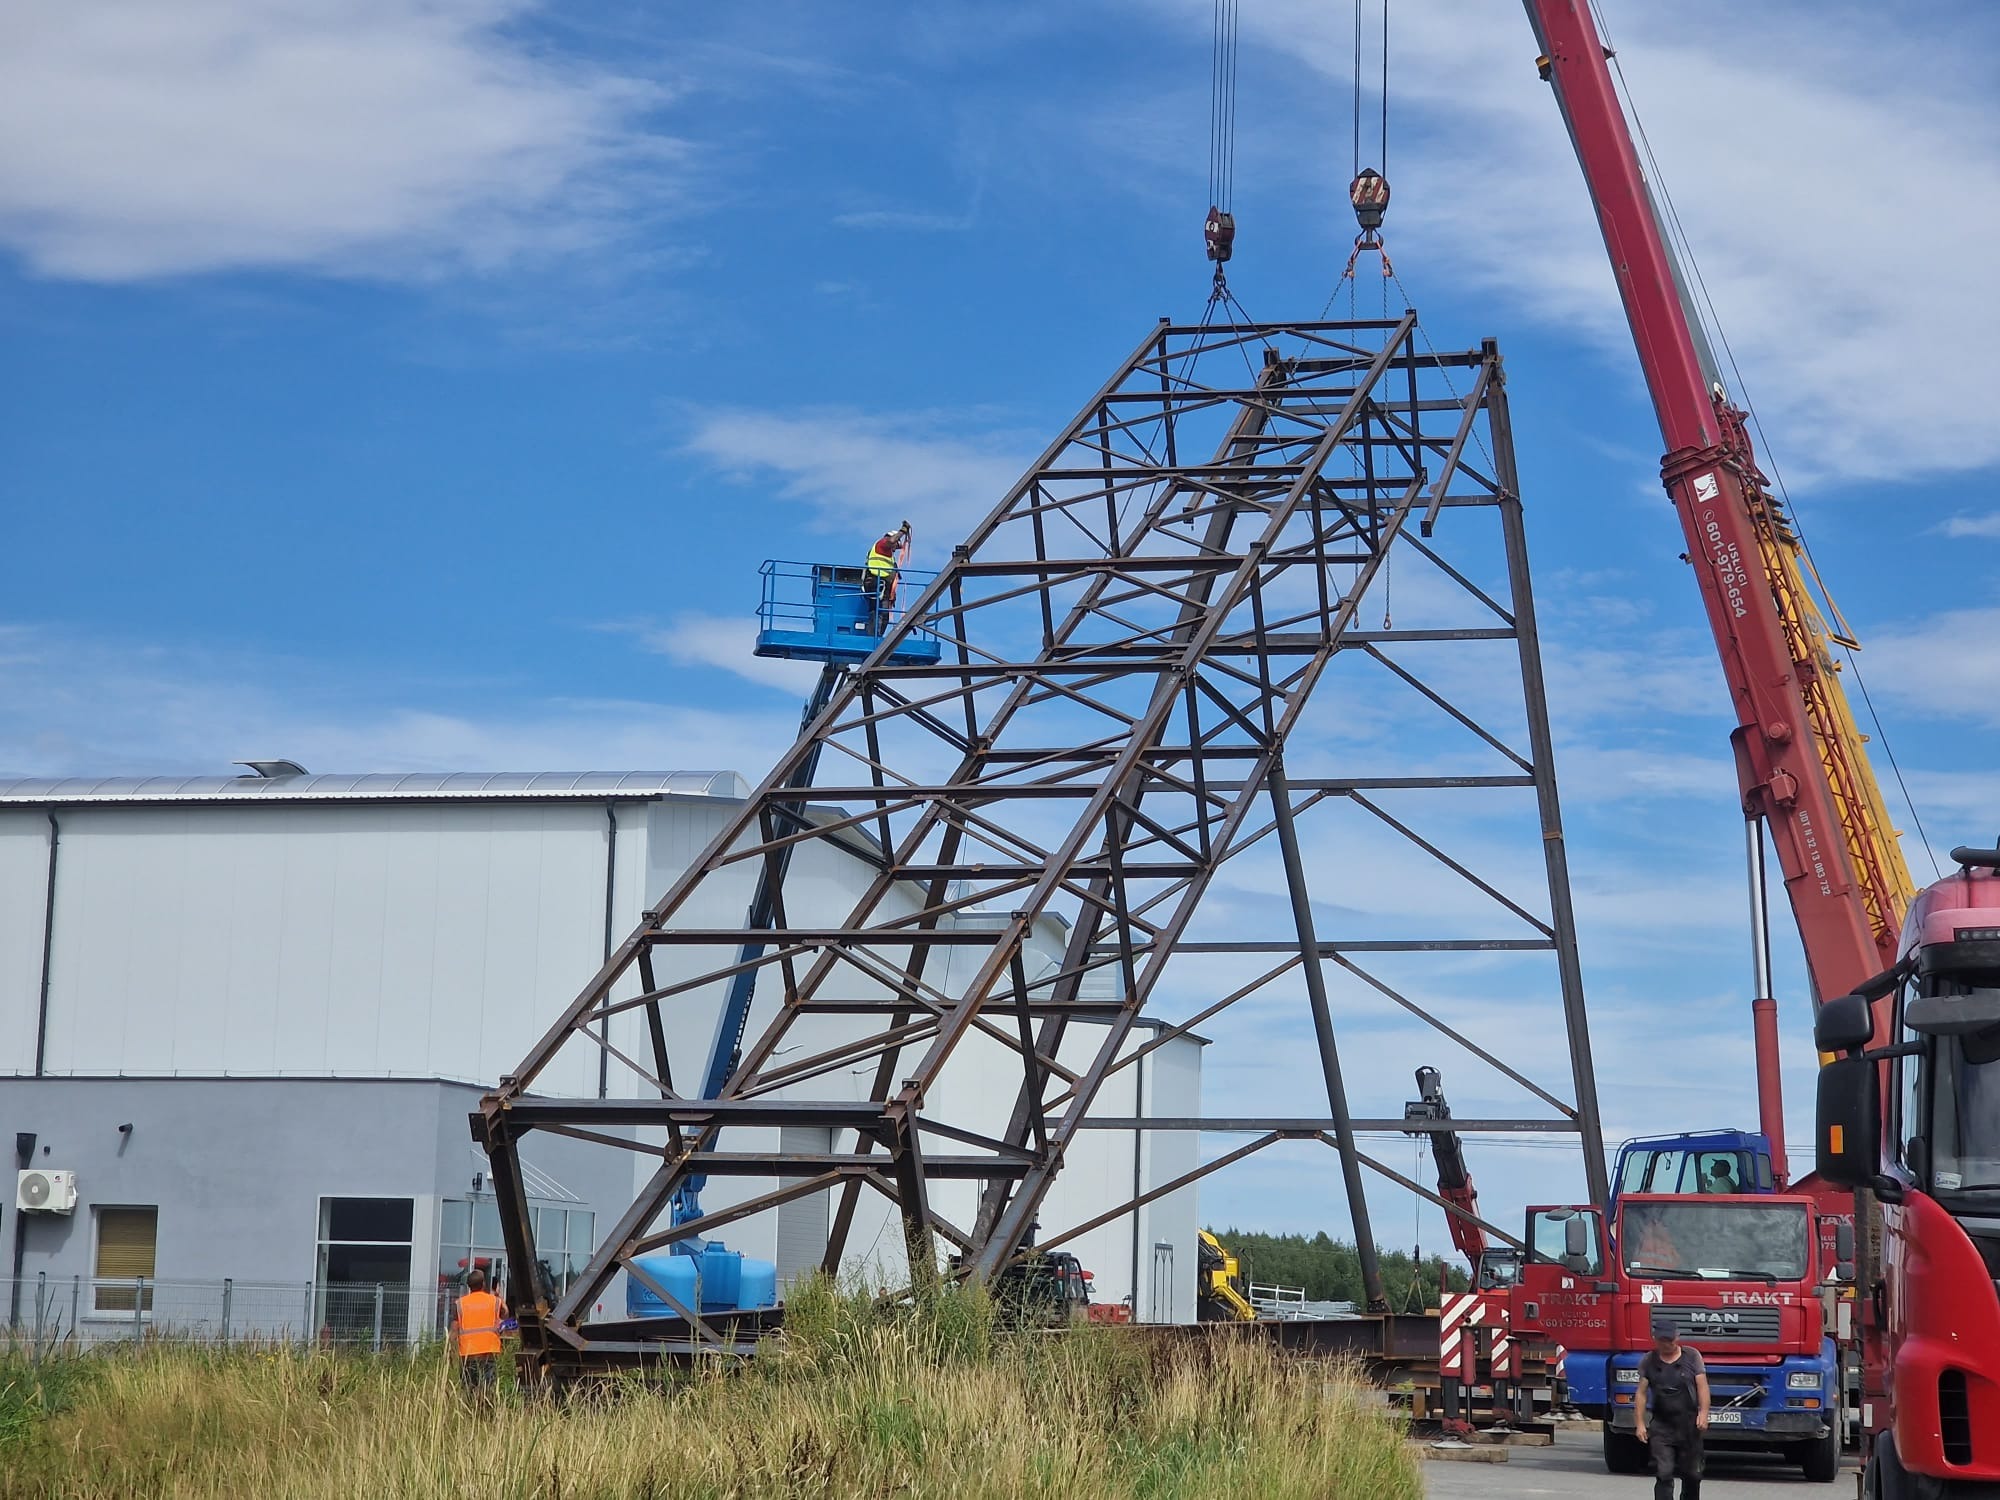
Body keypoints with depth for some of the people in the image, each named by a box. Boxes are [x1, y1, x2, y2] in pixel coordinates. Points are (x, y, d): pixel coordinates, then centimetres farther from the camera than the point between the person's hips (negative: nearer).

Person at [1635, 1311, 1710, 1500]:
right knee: (1664, 1474, -9)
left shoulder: (1692, 1356, 3)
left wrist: (1703, 1413, -13)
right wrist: (1640, 1423, -2)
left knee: (1692, 1475, 10)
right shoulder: (1648, 1362, 5)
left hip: (1689, 1426, 0)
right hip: (1661, 1428, 0)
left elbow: (1702, 1387, -1)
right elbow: (1641, 1394, 5)